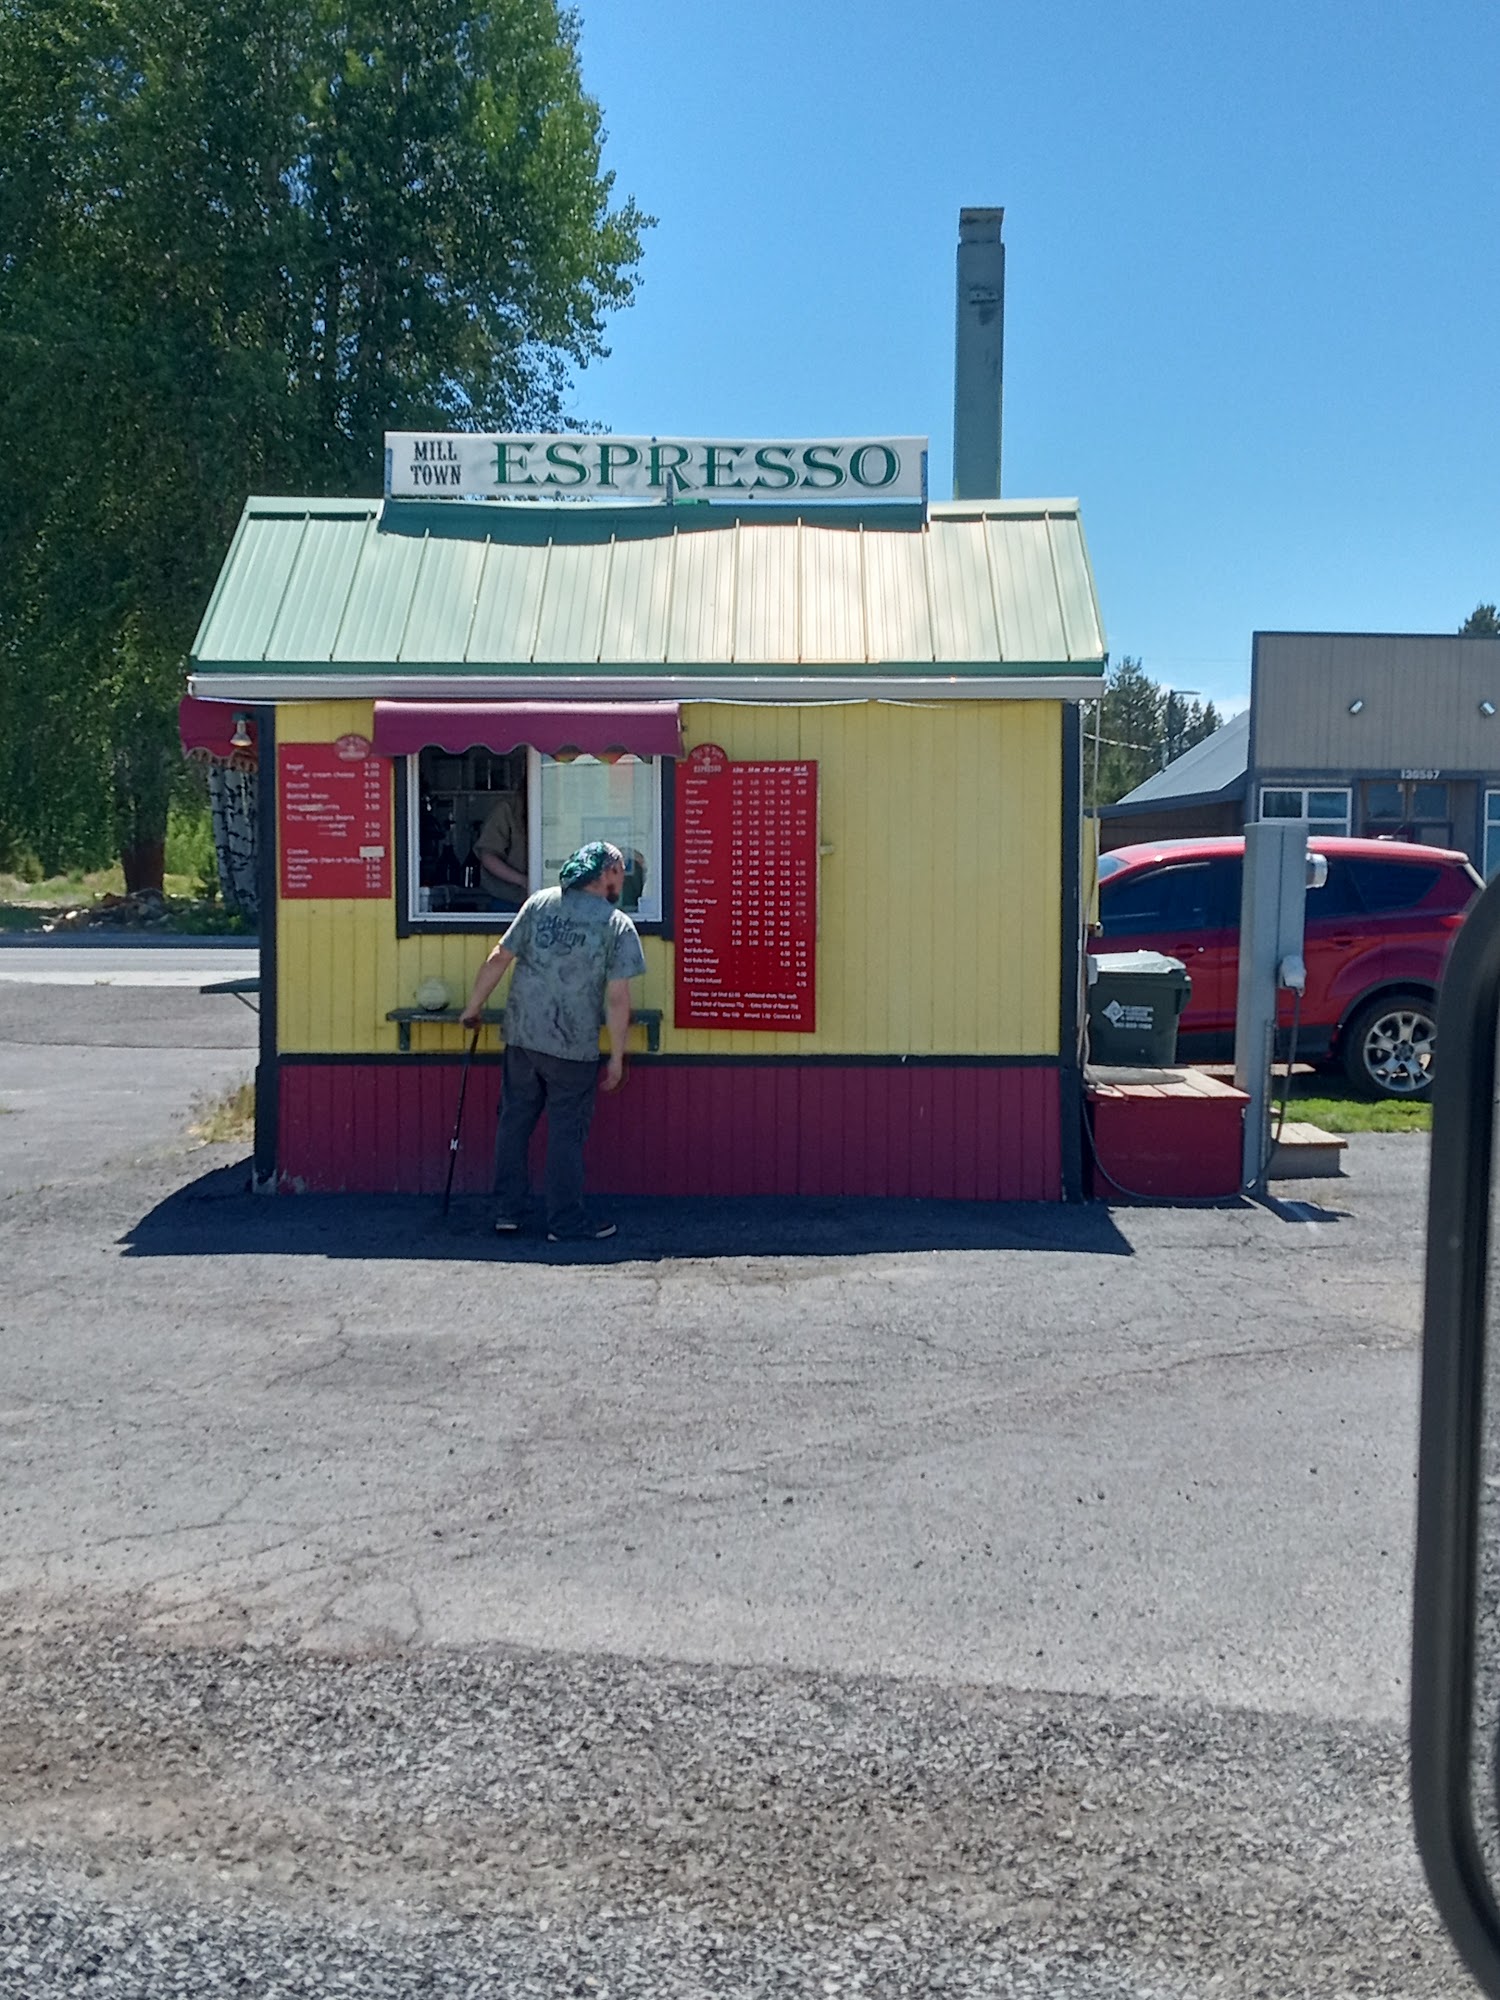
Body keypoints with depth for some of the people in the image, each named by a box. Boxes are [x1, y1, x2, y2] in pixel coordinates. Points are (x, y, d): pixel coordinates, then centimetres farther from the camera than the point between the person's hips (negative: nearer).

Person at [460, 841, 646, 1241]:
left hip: (522, 1036, 4)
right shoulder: (618, 925, -6)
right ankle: (567, 1223, 11)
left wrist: (473, 1008, 15)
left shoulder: (539, 903, 5)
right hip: (574, 1047, -4)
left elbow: (499, 959, 4)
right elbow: (617, 998, -9)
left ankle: (509, 1211, 21)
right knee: (566, 1133, 5)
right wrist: (617, 1058, -3)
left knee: (514, 1122, 14)